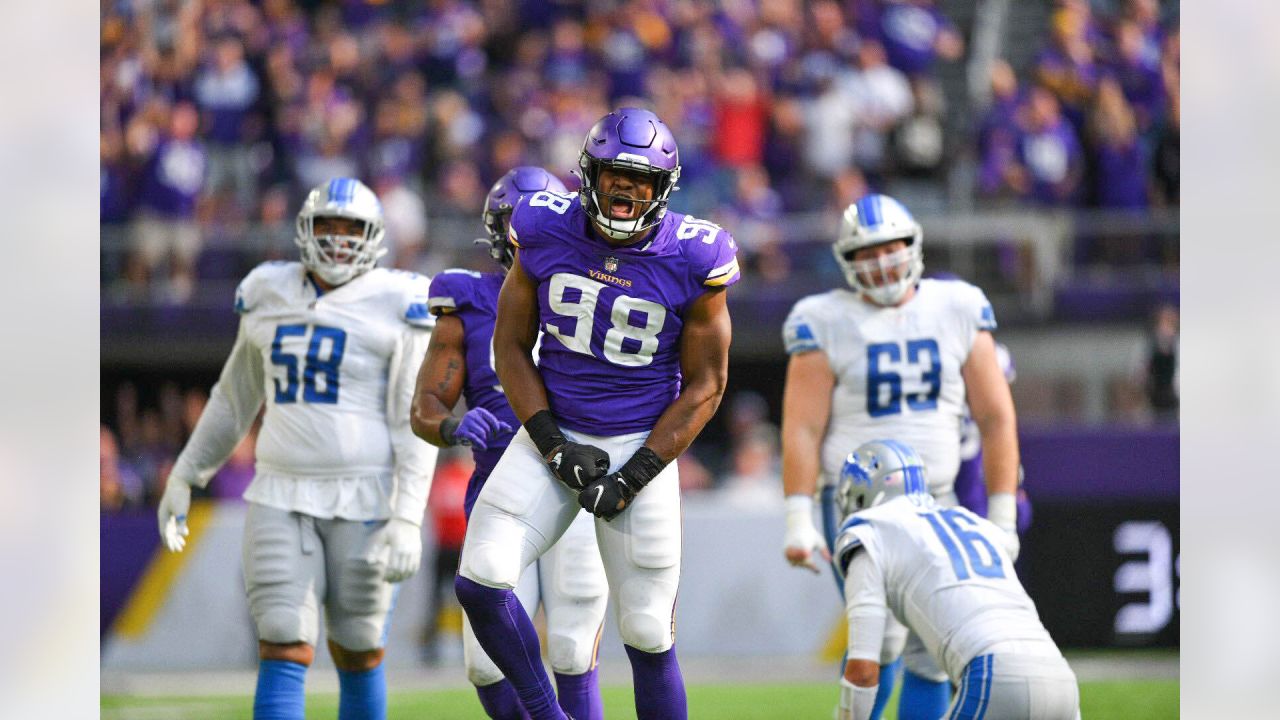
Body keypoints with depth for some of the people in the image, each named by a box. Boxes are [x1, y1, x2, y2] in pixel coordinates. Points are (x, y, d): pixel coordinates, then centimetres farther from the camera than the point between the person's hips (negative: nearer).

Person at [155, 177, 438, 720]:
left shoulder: (396, 306, -5)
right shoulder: (270, 297, 8)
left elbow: (415, 425, -8)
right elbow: (235, 398, 21)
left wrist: (408, 520, -16)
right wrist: (184, 477, 22)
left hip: (365, 502, -3)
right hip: (283, 499, 3)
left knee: (357, 654, 6)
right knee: (283, 653, -8)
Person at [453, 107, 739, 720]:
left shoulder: (691, 259, -11)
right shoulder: (546, 232, -6)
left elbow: (705, 385, -5)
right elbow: (511, 344, 3)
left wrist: (632, 479, -12)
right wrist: (553, 446, -9)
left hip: (642, 445, -2)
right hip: (553, 434, 2)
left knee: (649, 634, -1)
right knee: (481, 580, -17)